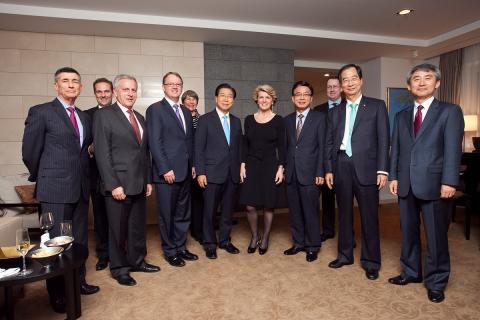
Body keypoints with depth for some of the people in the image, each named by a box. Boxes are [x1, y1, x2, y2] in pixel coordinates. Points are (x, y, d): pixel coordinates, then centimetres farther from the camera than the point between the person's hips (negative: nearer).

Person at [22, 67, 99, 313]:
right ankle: (57, 293, 20)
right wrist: (42, 178, 6)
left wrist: (81, 173, 12)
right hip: (55, 190, -6)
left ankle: (78, 282, 31)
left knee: (80, 240, 15)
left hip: (80, 188, 6)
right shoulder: (41, 112, -6)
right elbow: (30, 151, -4)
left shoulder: (84, 117, 12)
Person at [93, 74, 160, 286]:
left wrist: (148, 180, 12)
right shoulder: (104, 115, -6)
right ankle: (119, 268, 24)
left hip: (139, 184, 6)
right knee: (118, 228, 7)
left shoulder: (140, 118, 15)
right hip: (119, 185, -6)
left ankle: (137, 261, 31)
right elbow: (102, 153, -12)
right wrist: (113, 185, -17)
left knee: (138, 226, 15)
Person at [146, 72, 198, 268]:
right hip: (167, 173, -6)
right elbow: (155, 142, -12)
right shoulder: (155, 109, -5)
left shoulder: (186, 111, 15)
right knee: (167, 215, 6)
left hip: (185, 172, 7)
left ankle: (180, 247, 29)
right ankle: (170, 252, 21)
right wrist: (165, 169, -17)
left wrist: (193, 165, 11)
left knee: (183, 214, 15)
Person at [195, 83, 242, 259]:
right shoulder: (205, 120, -2)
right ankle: (209, 243, 21)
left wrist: (240, 169, 7)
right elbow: (199, 148, -6)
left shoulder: (236, 121, 12)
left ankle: (224, 240, 28)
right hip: (212, 173, -4)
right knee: (209, 210, 5)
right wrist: (200, 172, -11)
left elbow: (238, 147, 13)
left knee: (228, 209, 12)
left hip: (232, 174, 4)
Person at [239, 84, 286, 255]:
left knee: (268, 206, 5)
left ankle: (265, 238, 24)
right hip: (251, 165, 2)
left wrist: (280, 168, -7)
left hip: (270, 166, -1)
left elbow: (281, 146, -1)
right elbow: (245, 144, 8)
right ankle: (254, 236, 22)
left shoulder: (278, 120, 0)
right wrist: (242, 165, 0)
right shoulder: (249, 119, 6)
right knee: (250, 206, -1)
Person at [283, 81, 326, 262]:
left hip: (309, 173, -4)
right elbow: (285, 146, 12)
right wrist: (283, 169, 5)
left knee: (310, 211, 2)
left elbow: (322, 147, -5)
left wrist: (320, 173, -10)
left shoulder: (319, 118, 0)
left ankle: (312, 246, 19)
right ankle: (298, 243, 26)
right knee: (294, 211, 11)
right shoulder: (287, 120, 13)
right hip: (291, 173, 4)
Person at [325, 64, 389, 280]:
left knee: (369, 216, 2)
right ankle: (345, 255, 27)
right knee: (344, 214, 12)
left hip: (365, 167, -3)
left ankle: (370, 261, 17)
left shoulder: (377, 106, 4)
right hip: (341, 167, 3)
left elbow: (383, 139, -1)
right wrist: (328, 169, 5)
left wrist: (382, 169, -8)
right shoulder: (335, 112, 13)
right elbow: (329, 143, 12)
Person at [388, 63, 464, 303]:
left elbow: (453, 148, -7)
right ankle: (411, 272, 31)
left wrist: (449, 181, -14)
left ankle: (436, 283, 21)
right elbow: (395, 148, 12)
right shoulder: (401, 116, 15)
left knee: (436, 236, 5)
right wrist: (393, 176, 4)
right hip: (406, 184, 4)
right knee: (408, 232, 14)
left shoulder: (450, 111, 1)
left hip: (434, 184, -4)